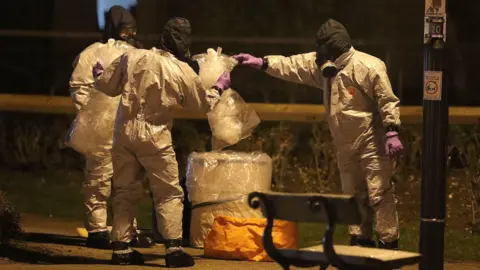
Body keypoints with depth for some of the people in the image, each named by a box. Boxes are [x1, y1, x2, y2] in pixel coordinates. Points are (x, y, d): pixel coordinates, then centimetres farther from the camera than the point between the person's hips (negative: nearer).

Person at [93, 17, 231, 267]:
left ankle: (121, 248, 14)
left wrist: (98, 73, 30)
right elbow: (203, 103, 9)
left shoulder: (132, 57, -2)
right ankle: (173, 248, -1)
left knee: (124, 191, 13)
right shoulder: (183, 72, -6)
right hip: (154, 136, -3)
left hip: (125, 131, 3)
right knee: (169, 193, 7)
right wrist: (219, 87, 28)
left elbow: (107, 86, 7)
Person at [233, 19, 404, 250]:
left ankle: (389, 244, -5)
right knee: (354, 196, 13)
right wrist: (261, 63, 1)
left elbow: (387, 101, -17)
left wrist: (391, 132, -24)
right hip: (346, 145, 8)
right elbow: (293, 66, 8)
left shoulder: (369, 67, -17)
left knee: (379, 194, -8)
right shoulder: (324, 66, 6)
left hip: (371, 143, -8)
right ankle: (361, 242, 21)